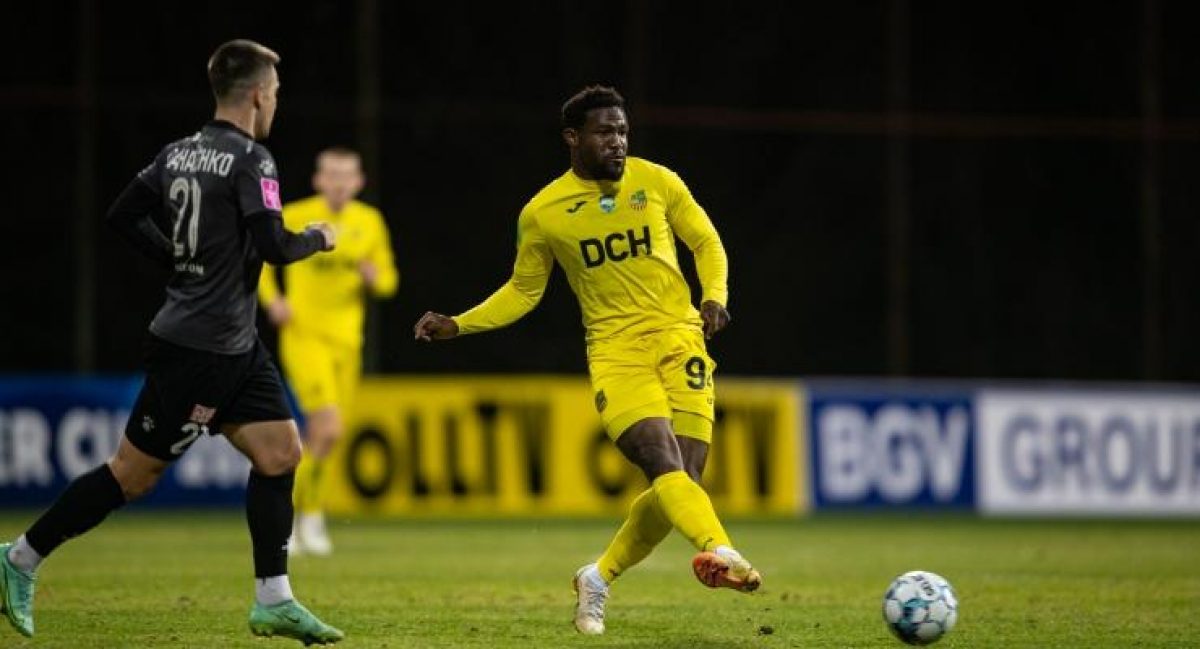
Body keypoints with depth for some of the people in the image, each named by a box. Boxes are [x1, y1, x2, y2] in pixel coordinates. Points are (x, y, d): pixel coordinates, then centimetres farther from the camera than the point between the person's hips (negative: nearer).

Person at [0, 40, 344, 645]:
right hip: (199, 346, -9)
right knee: (133, 473, -1)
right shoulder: (250, 159, -17)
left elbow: (123, 216, 13)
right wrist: (317, 238, -3)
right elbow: (273, 244, -22)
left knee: (281, 452, 6)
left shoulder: (179, 152, 8)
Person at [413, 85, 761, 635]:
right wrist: (458, 325, 4)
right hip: (615, 350, -2)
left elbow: (706, 242, 15)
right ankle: (719, 550, -50)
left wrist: (715, 296, -4)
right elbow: (523, 292, 16)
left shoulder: (656, 181, 4)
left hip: (681, 341, 2)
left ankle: (598, 579, 16)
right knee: (663, 462, -26)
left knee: (680, 483, -6)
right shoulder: (542, 213, 3)